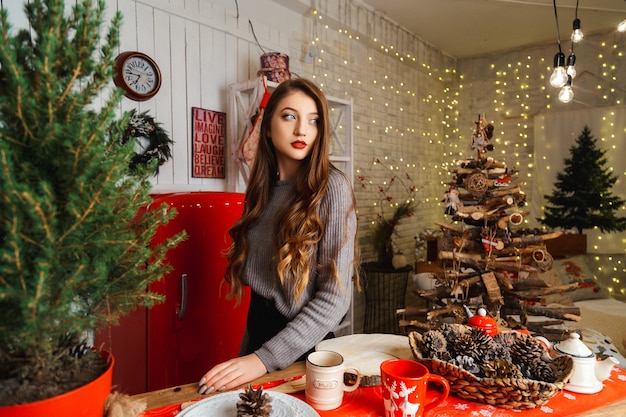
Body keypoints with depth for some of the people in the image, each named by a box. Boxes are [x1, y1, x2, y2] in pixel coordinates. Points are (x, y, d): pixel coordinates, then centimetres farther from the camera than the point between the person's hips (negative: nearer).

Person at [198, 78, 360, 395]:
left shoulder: (331, 187, -17)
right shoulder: (263, 187, 1)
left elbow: (335, 295, -20)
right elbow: (255, 275, 8)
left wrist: (266, 358, -22)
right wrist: (248, 351, 10)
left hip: (303, 346, -5)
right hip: (257, 330, 6)